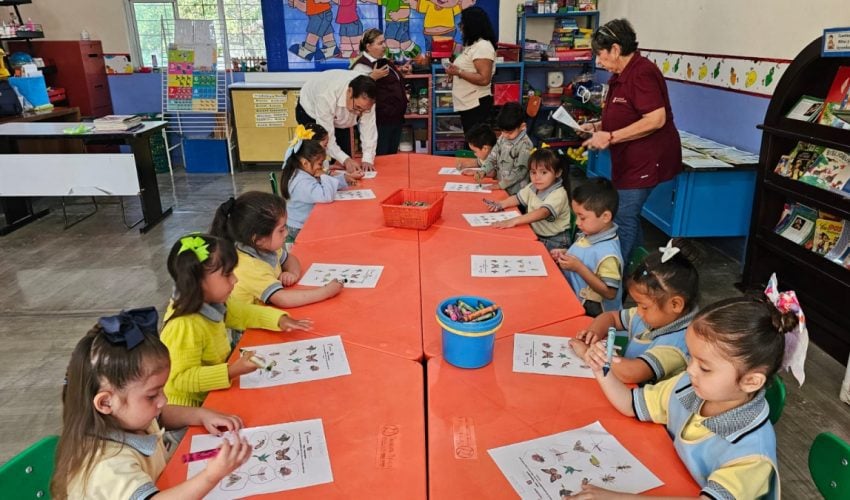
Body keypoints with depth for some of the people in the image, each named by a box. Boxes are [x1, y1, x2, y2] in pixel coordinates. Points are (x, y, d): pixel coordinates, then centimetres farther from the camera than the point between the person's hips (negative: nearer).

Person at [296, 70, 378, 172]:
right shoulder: (326, 97, -44)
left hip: (339, 117, 4)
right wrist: (345, 160, -50)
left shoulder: (366, 98, -32)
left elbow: (369, 128, -27)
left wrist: (368, 160, -39)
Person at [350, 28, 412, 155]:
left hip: (396, 118, 9)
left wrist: (401, 72, 13)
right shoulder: (362, 65, -12)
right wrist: (373, 76, -31)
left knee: (392, 156, 15)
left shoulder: (385, 61, 15)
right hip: (380, 121, -9)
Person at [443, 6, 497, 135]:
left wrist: (458, 72, -21)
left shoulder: (483, 46, -16)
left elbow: (484, 79, -24)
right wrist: (455, 71, 11)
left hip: (476, 105, -10)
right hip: (468, 104, 10)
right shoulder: (473, 44, 16)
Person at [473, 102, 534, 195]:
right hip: (499, 184, 7)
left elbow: (519, 171, -16)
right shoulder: (503, 138, 7)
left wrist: (501, 185, -14)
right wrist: (483, 171, -2)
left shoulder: (525, 145, -15)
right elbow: (493, 157, 14)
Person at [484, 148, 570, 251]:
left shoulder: (559, 194, -21)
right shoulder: (533, 187, 4)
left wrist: (515, 221, -47)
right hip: (535, 235, 7)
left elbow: (543, 212, -36)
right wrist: (501, 204, -3)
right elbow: (518, 198, 18)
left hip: (554, 241, -7)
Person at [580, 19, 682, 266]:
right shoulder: (620, 77, 14)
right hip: (629, 161, 10)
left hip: (645, 161, -10)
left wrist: (610, 137, -25)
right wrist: (597, 127, 8)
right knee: (628, 218, 15)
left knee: (623, 220, -7)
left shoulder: (642, 72, -17)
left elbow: (656, 119, -26)